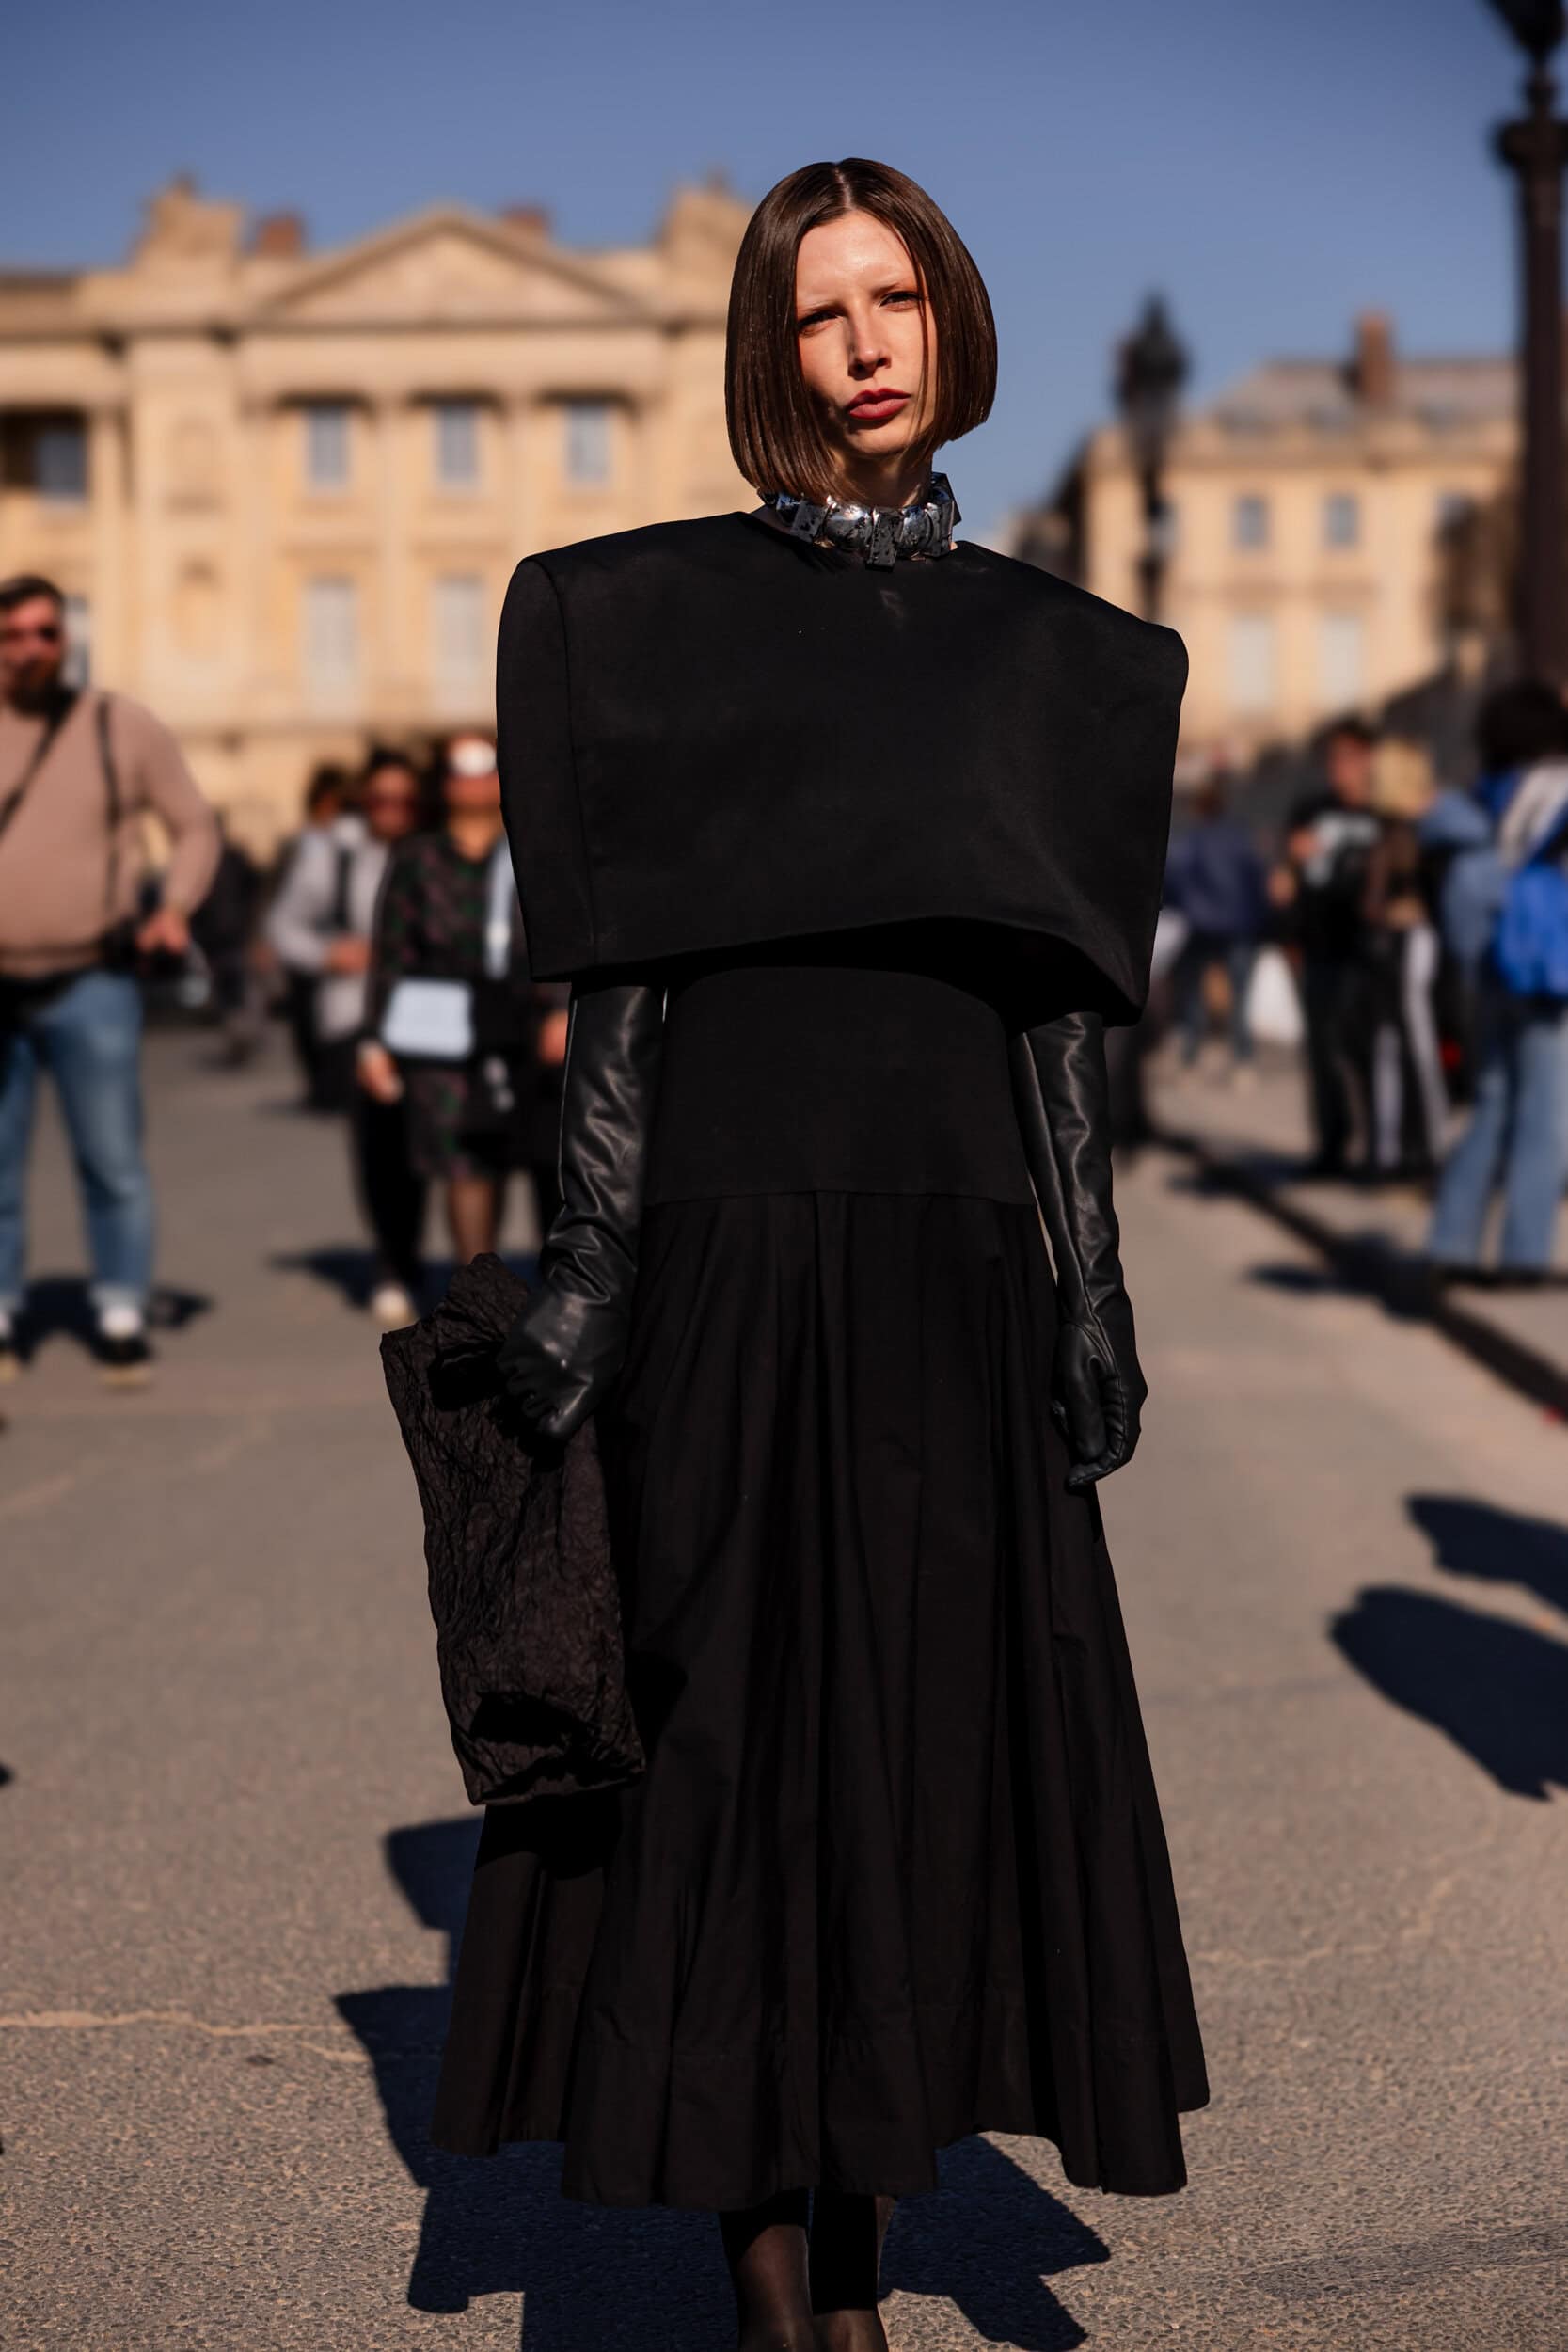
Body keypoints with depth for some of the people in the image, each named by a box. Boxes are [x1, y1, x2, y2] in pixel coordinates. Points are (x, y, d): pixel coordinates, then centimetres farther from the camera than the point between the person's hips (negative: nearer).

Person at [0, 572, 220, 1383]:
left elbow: (196, 827, 9)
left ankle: (121, 1320, 8)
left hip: (91, 985, -1)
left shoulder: (122, 728, 4)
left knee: (113, 1161, -2)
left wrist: (175, 907, -6)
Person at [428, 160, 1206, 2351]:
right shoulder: (657, 609, 2)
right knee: (739, 1718, -2)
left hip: (957, 1254, 4)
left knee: (935, 1720, 6)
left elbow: (1063, 996, 11)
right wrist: (585, 1261, -7)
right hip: (740, 1220, -3)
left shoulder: (1038, 644, 12)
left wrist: (1095, 1289, 6)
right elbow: (618, 966, -1)